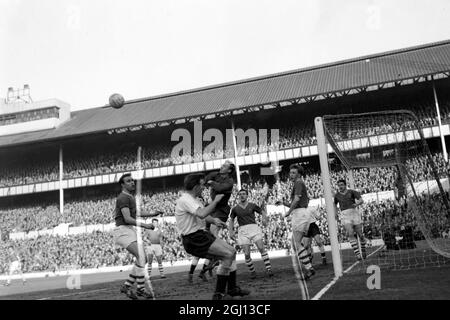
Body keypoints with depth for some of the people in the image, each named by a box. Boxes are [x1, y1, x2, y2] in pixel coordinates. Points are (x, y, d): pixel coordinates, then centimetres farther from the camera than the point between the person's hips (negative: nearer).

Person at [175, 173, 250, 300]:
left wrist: (213, 220, 1)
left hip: (202, 235, 11)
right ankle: (219, 293, -6)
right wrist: (215, 201, -21)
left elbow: (202, 215, 23)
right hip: (194, 239, -11)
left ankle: (232, 288, 19)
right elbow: (202, 214, -35)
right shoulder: (185, 200, -19)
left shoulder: (193, 199, 15)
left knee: (231, 252, 10)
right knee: (228, 255, -15)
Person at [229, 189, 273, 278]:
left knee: (261, 248, -15)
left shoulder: (252, 205, 6)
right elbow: (231, 220, 20)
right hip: (242, 230, 1)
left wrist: (264, 218, -8)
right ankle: (252, 271, 15)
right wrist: (231, 231, 8)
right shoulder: (235, 209, 8)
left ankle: (268, 269, -10)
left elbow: (263, 212, 14)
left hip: (254, 228, 0)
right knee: (247, 254, -5)